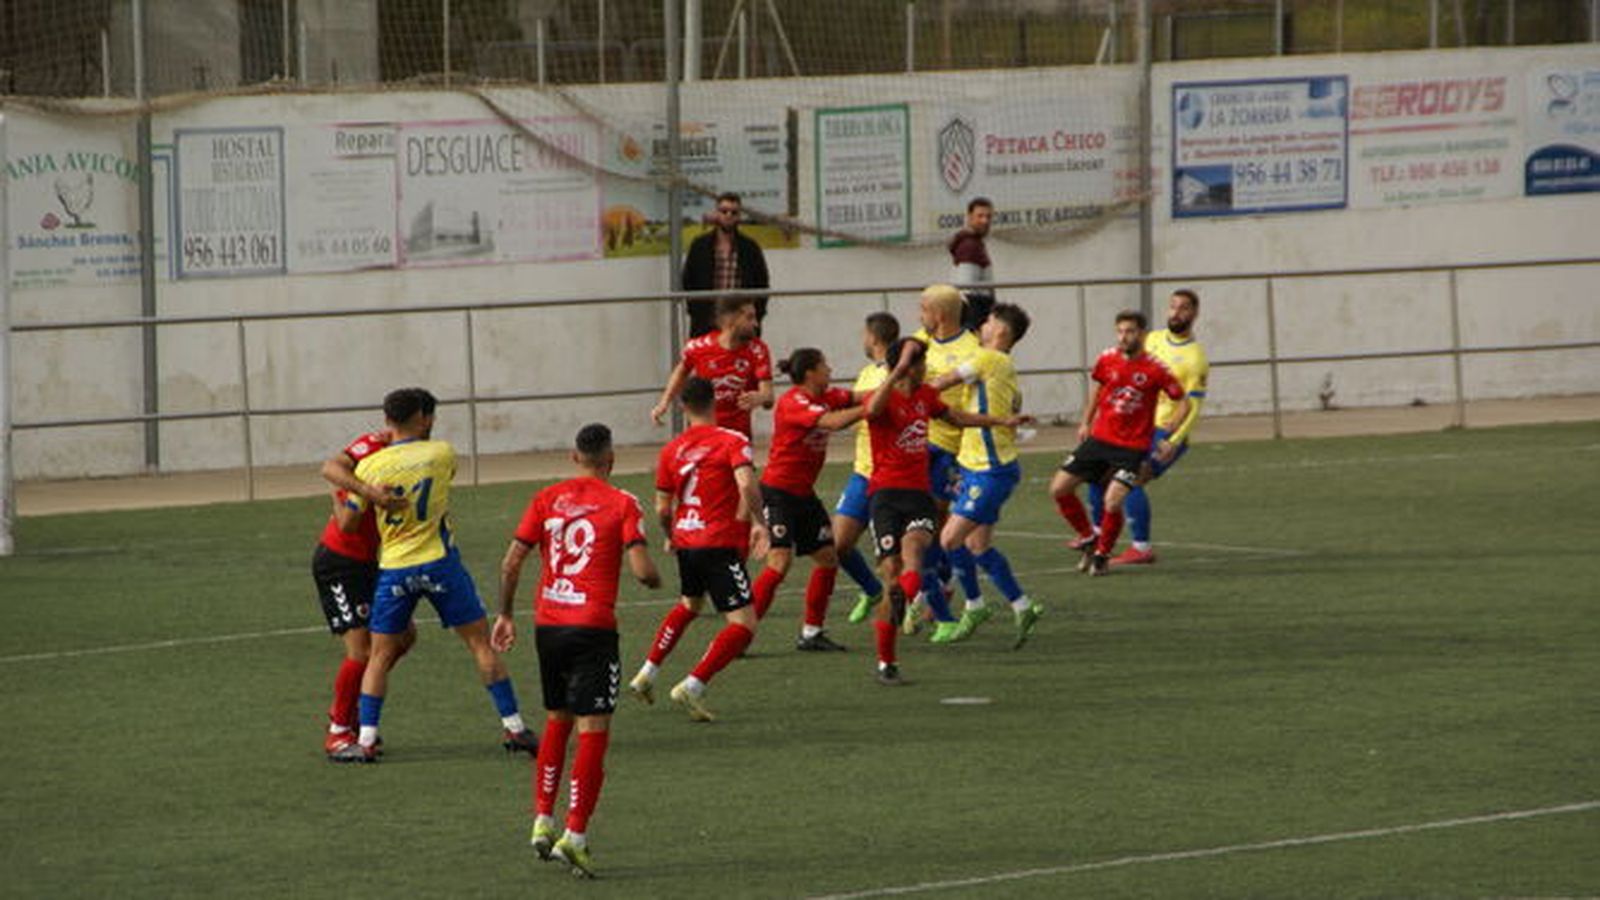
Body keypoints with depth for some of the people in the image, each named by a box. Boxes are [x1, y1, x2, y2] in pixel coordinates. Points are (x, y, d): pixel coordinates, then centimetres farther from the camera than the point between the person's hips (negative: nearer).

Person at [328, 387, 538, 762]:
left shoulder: (370, 466, -4)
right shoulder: (441, 454, -3)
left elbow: (346, 523, -1)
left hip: (394, 569, 1)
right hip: (439, 562, -1)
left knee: (380, 656, 9)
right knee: (480, 642, 7)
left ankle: (366, 741, 4)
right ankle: (514, 727, 8)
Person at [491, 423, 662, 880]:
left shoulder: (546, 500, 7)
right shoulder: (622, 504, -5)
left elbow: (511, 562, 3)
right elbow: (642, 571, -13)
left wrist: (505, 615, 14)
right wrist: (655, 579, 10)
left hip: (547, 624, 5)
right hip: (593, 628, -5)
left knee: (557, 720, 21)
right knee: (593, 730, -2)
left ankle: (543, 821, 18)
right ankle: (575, 835, -10)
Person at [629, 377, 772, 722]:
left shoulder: (671, 450, 8)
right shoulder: (732, 441, -6)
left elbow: (662, 508, 11)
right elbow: (747, 486, -23)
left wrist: (671, 537, 29)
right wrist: (757, 523, -13)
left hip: (686, 541, 7)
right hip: (721, 545, -7)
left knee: (689, 605, 33)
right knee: (743, 625, -5)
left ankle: (647, 673, 32)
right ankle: (692, 687, -17)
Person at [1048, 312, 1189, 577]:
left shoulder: (1155, 369, -12)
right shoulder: (1107, 359, -1)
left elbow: (1183, 403, -2)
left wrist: (1171, 439, -9)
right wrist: (1086, 422, 18)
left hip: (1132, 447, -5)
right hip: (1099, 439, 5)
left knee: (1113, 502, -18)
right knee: (1059, 489, -1)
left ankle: (1102, 555, 9)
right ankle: (1088, 537, 22)